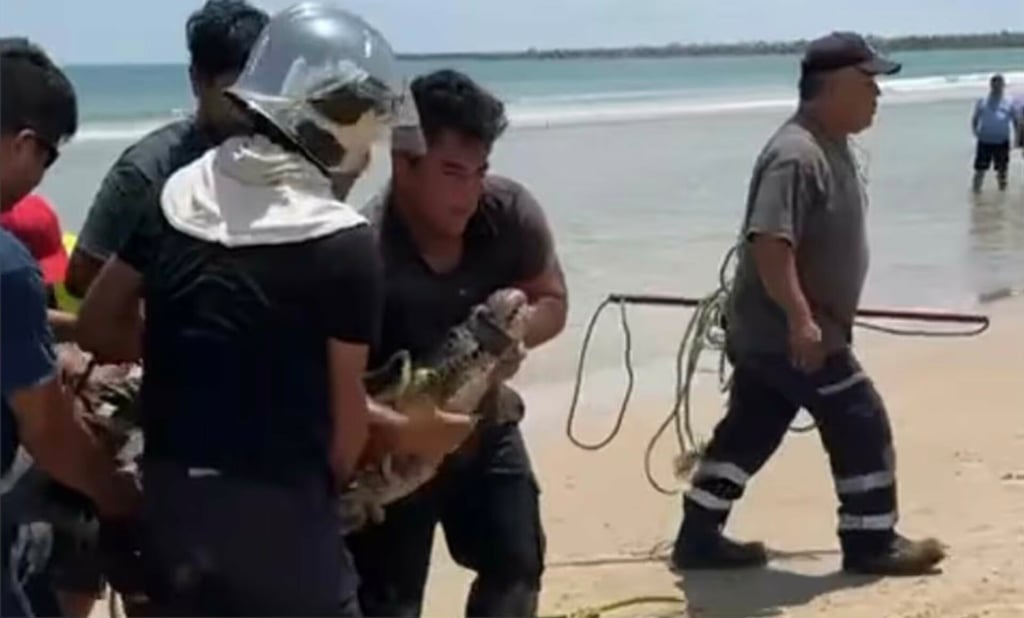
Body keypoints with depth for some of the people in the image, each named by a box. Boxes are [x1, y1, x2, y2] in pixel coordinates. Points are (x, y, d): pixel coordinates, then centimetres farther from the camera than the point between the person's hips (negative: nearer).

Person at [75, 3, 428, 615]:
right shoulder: (342, 242, -13)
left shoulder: (178, 193, 3)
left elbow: (100, 325, 9)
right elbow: (345, 405, -7)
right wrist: (329, 487, 10)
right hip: (276, 506, -6)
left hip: (170, 495, 6)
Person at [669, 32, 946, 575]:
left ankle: (699, 538, 21)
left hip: (767, 330, 10)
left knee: (746, 434, 14)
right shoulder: (796, 156, -22)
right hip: (788, 332, -10)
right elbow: (769, 242, -31)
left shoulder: (831, 147, 12)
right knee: (861, 426, 0)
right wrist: (800, 318, -34)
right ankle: (871, 542, 13)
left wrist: (803, 316, 30)